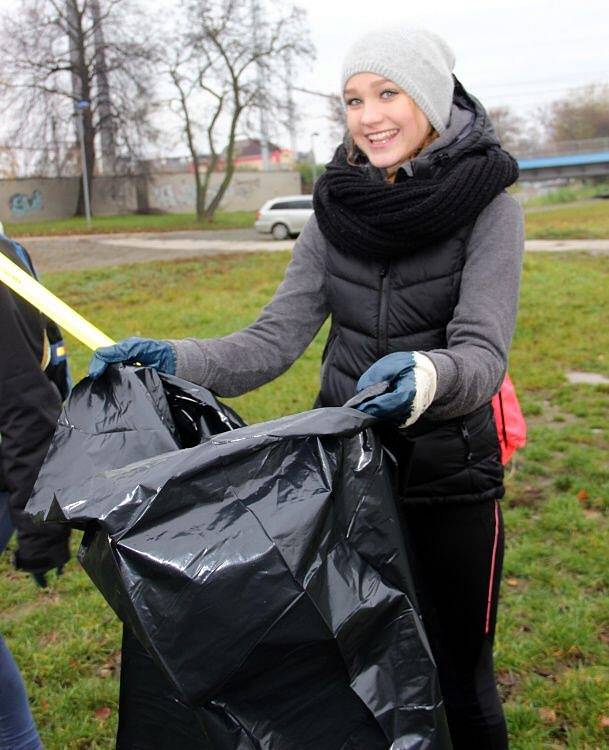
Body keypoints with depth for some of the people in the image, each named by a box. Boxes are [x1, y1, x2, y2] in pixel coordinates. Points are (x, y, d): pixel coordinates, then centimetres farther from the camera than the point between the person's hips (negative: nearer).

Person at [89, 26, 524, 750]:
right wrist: (174, 360, -22)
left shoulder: (487, 205, -11)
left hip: (447, 472, -3)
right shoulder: (337, 210, -1)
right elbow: (274, 339, -5)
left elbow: (482, 351, -21)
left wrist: (431, 377, -44)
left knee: (457, 678, 10)